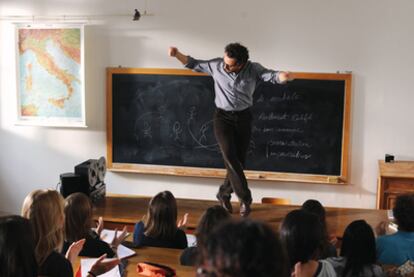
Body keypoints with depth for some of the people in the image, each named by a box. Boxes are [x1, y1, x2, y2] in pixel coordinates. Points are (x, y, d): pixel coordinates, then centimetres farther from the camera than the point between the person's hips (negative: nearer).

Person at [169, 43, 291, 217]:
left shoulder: (253, 69, -10)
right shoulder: (216, 65, -8)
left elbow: (272, 76, -24)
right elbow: (193, 64, 3)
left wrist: (283, 77, -47)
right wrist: (177, 54, -11)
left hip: (243, 118, 1)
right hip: (222, 117, -1)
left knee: (239, 160, 6)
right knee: (230, 157, -18)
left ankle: (224, 194, 27)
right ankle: (245, 198, -12)